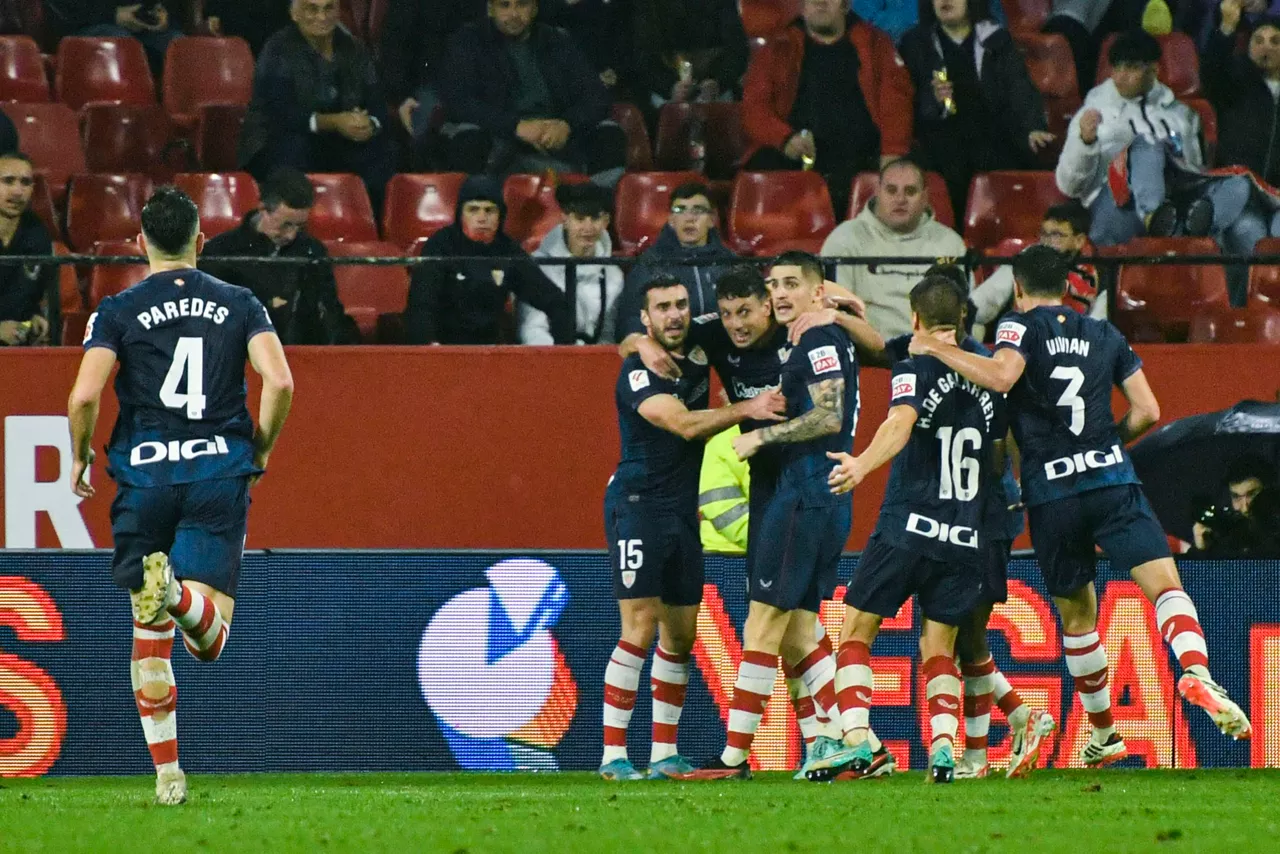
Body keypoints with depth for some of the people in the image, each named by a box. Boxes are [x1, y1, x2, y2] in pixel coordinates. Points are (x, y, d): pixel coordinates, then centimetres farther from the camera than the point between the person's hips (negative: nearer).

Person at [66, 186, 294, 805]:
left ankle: (167, 776, 10)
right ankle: (179, 591, -41)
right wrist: (261, 449, 12)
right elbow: (279, 383, -5)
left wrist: (79, 456, 10)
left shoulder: (118, 311, 3)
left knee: (150, 637, 12)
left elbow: (84, 395, -8)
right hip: (220, 471, 0)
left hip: (144, 473, 0)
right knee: (208, 641, -7)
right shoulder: (240, 305, 8)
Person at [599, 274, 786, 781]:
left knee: (681, 634, 8)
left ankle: (664, 753, 14)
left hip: (682, 509, 8)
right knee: (640, 629, -13)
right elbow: (683, 423, -25)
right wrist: (747, 409, -30)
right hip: (637, 505, -8)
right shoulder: (638, 372, -13)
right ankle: (613, 754, -10)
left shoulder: (698, 359, 9)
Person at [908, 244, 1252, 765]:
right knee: (1165, 585, -9)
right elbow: (1147, 411, 13)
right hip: (1112, 480, 1)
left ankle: (1104, 734, 23)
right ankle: (1196, 671, -39)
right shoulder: (1106, 335, 15)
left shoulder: (1021, 327, 3)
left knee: (1077, 615, 14)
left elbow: (1000, 376, -18)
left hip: (1050, 496, -1)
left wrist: (935, 349, -7)